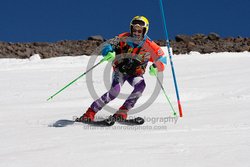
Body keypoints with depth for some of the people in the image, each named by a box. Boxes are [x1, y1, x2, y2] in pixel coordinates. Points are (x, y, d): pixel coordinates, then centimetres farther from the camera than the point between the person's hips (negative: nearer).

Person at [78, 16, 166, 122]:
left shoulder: (149, 45, -13)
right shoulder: (124, 38, -14)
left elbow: (161, 61, -11)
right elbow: (107, 46, -14)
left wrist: (155, 68, -33)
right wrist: (109, 53, -38)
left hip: (136, 74, 2)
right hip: (120, 70, -2)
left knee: (140, 86, -31)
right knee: (115, 90, -27)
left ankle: (121, 113, -25)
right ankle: (90, 113, -20)